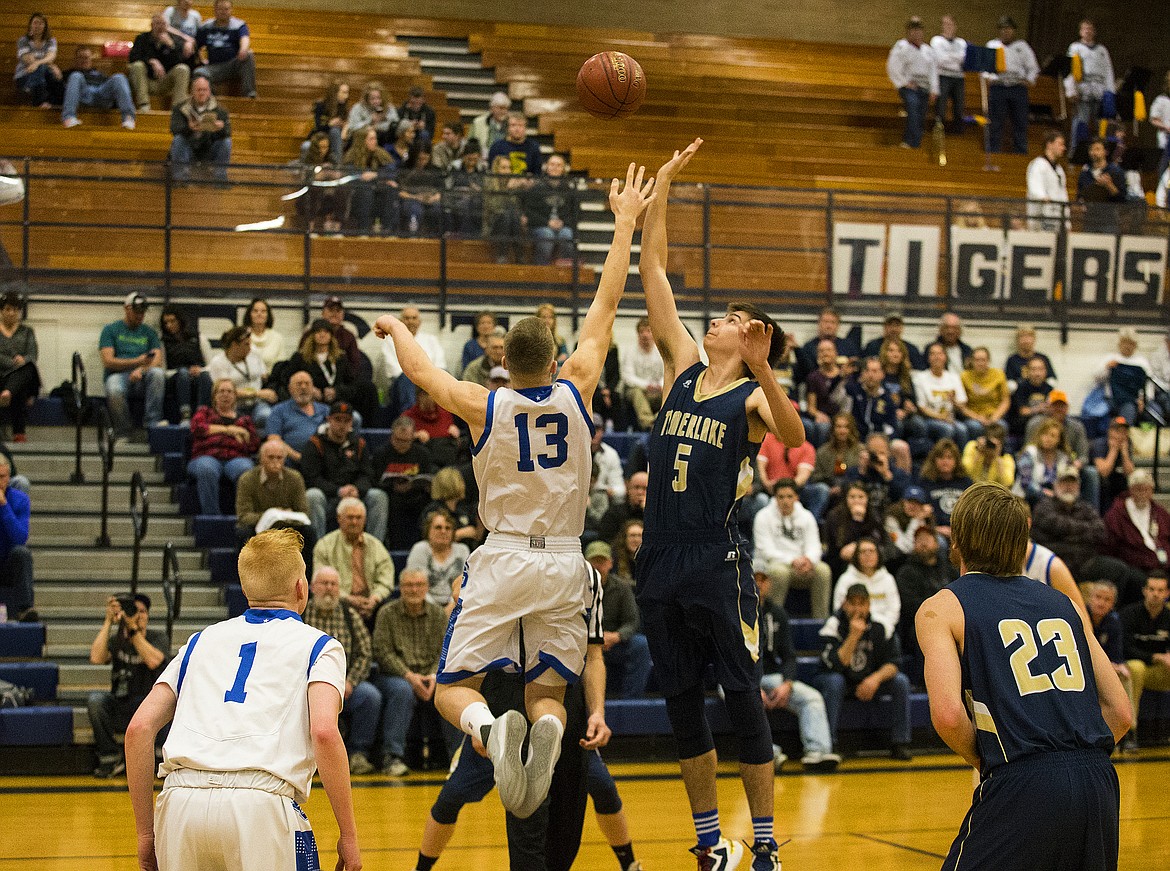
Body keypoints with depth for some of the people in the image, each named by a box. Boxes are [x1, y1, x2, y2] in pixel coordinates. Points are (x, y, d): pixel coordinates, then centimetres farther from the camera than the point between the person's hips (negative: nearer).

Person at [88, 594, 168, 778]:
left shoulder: (158, 637, 0)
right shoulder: (116, 640, 5)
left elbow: (153, 661, -22)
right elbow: (96, 658, -16)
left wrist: (134, 628, -24)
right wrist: (108, 621, -16)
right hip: (119, 710, 2)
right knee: (95, 698, -27)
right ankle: (110, 758, -17)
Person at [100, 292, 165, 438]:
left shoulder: (149, 332, 21)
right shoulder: (110, 329, 12)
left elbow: (158, 361, 7)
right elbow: (107, 362, -2)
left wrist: (141, 369, -15)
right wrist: (137, 362, -13)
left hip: (142, 379, 2)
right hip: (118, 375, -2)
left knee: (158, 373, -32)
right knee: (114, 391, -39)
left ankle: (152, 423, -34)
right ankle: (122, 433, -24)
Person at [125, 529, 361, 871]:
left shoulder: (201, 641, 25)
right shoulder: (319, 646, 14)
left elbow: (139, 728, 15)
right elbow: (324, 732, -5)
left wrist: (146, 830, 19)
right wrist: (349, 836, -1)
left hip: (178, 803, 4)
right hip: (260, 803, -4)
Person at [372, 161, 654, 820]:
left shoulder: (484, 407, -5)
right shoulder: (576, 392, -2)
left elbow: (420, 370, 12)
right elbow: (606, 307, 5)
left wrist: (397, 327, 33)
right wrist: (625, 223, 13)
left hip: (502, 560, -2)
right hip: (564, 562, 2)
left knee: (454, 688, 5)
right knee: (547, 692, 9)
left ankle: (491, 729, -31)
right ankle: (546, 733, -29)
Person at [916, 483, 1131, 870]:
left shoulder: (940, 609, 6)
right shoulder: (1064, 604, 21)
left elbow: (947, 714, -10)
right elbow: (1121, 713, 16)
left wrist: (985, 762, 6)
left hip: (1023, 788, -5)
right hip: (1099, 781, 5)